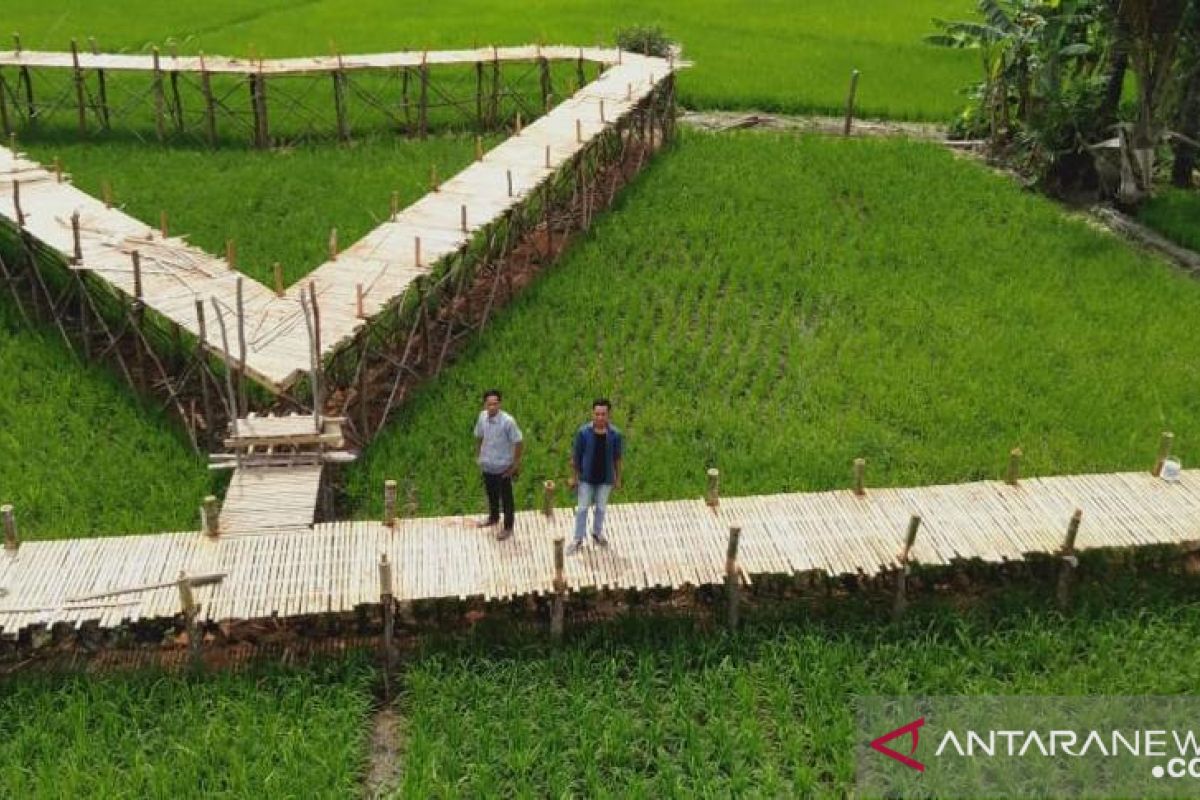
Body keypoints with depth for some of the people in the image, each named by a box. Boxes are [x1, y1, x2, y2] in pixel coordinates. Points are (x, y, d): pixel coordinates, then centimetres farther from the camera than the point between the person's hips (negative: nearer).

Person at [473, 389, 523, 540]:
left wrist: (515, 464, -14)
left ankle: (508, 527, 32)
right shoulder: (482, 416, -10)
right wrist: (478, 453, 12)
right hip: (487, 465, 5)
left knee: (506, 498, 13)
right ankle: (493, 517, 52)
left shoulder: (508, 421, -27)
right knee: (491, 494, 27)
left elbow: (519, 442, -19)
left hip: (503, 467, -5)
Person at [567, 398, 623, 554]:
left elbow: (617, 458, -2)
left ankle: (597, 533, 41)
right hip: (586, 477, -1)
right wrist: (573, 477, -4)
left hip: (605, 478, 1)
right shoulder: (583, 431, -16)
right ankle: (578, 539, 23)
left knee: (601, 508, 18)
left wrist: (618, 479, 4)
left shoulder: (615, 434, -13)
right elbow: (575, 455, -6)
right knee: (582, 508, 9)